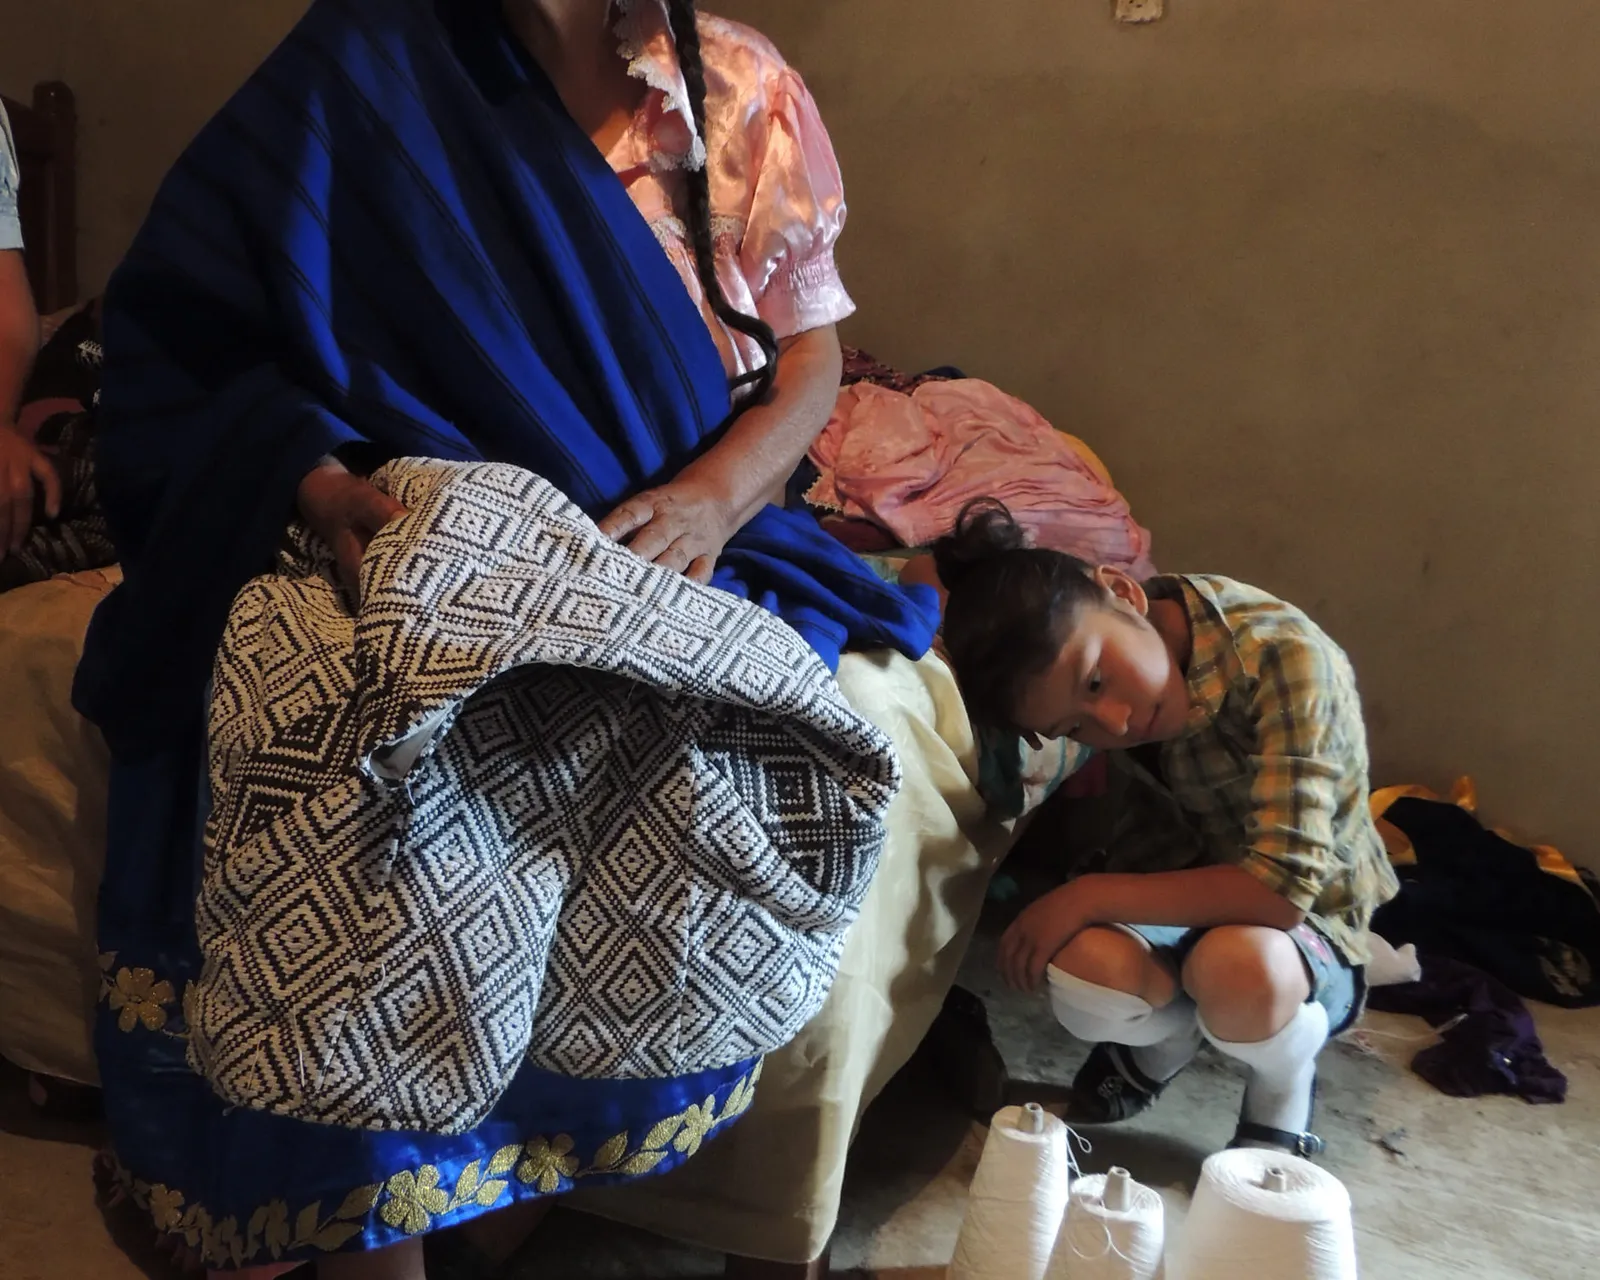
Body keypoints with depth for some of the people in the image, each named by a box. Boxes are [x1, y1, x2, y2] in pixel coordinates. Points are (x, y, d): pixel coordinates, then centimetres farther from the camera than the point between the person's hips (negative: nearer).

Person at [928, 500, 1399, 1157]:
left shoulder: (1283, 657, -29)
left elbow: (1281, 888, -33)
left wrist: (1087, 895, -28)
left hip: (1307, 926, -4)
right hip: (1181, 898, 4)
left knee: (1237, 965, -39)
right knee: (1080, 962, -30)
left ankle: (1285, 1087, -2)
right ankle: (1168, 1034, 7)